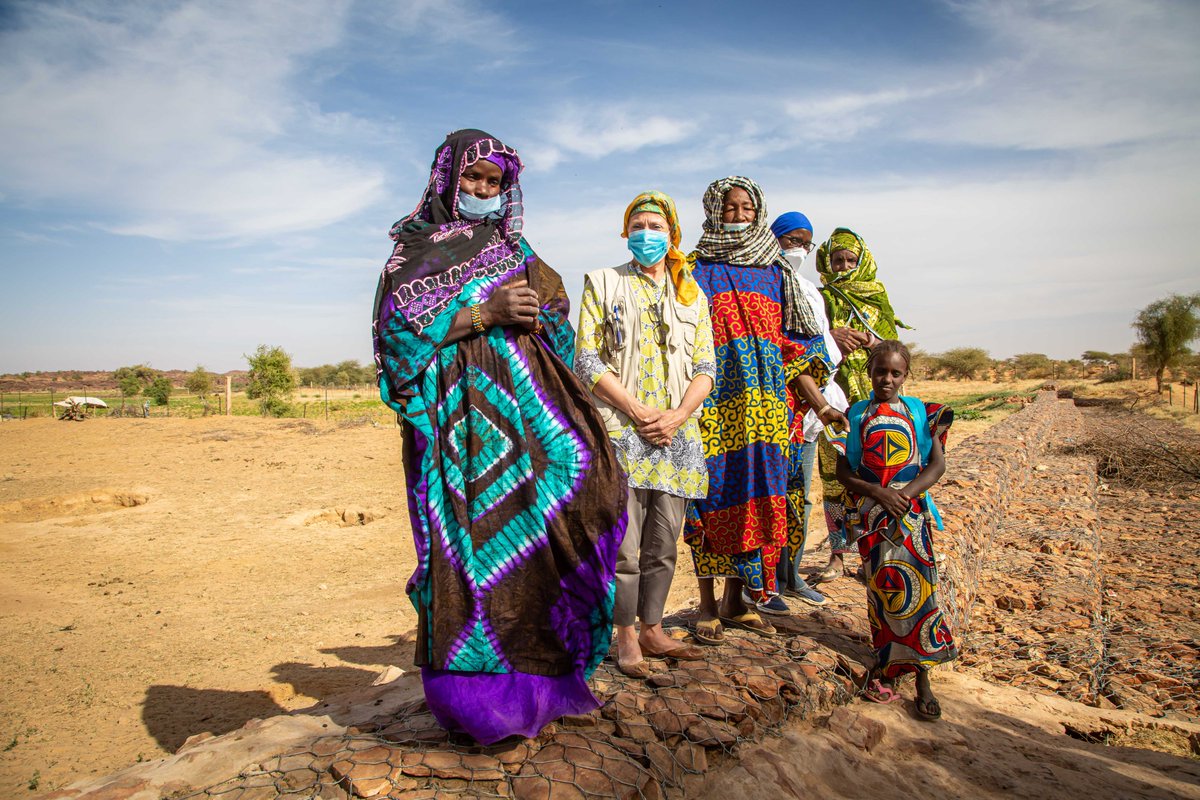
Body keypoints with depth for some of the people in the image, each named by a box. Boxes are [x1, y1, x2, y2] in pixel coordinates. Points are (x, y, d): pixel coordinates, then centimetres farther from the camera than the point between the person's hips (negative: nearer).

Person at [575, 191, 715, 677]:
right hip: (619, 431, -3)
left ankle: (652, 629, 23)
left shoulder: (692, 295, 17)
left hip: (677, 433, 4)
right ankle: (627, 638, 13)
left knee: (664, 543, 9)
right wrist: (638, 412, -11)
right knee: (624, 543, -3)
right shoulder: (603, 285, 7)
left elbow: (706, 367, 11)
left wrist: (678, 414, -7)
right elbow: (586, 361, -3)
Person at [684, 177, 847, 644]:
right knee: (713, 495, -3)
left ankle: (736, 600, 19)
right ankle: (708, 605, 10)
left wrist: (819, 404, 9)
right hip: (714, 402, -3)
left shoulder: (775, 272, 17)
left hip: (764, 404, 4)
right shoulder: (696, 269, 6)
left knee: (756, 496, 4)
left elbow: (791, 345, 16)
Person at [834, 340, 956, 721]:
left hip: (912, 508, 0)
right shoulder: (856, 414, 5)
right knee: (883, 586, 1)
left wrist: (907, 493, -14)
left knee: (917, 585, -3)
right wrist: (878, 491, -13)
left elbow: (937, 464, 2)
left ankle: (921, 677, 7)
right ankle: (887, 665, 16)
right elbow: (843, 471, 3)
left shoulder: (920, 411, 6)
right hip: (872, 512, 0)